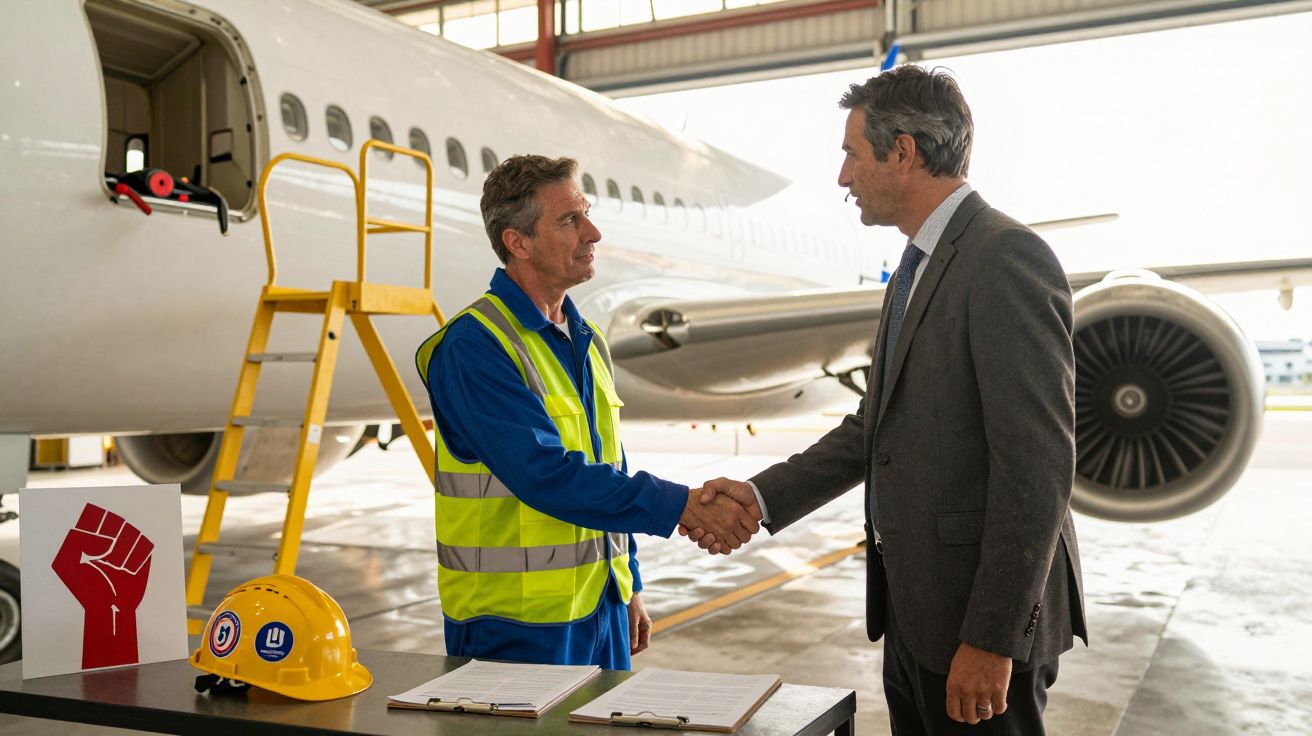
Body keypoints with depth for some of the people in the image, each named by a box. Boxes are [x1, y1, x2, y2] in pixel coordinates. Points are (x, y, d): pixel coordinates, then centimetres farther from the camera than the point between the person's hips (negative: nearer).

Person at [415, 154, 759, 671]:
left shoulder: (587, 340, 10)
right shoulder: (473, 347, -17)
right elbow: (546, 474, -26)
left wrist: (630, 589, 18)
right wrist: (682, 506, -27)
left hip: (602, 608, 8)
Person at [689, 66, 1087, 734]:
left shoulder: (1009, 259, -16)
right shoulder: (915, 270, 15)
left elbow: (1039, 465, -21)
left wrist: (990, 638, -22)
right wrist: (762, 496, 9)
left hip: (980, 615, -9)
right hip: (911, 608, 9)